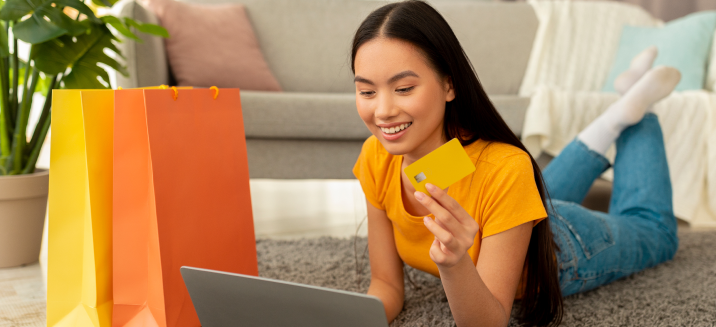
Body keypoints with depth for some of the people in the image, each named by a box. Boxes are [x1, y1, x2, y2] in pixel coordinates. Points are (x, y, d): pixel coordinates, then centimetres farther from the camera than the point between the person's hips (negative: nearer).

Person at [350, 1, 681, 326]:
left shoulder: (505, 170, -44)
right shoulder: (375, 159, -31)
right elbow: (387, 283, -20)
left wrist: (453, 265, -57)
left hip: (560, 249, -3)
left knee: (654, 228, 29)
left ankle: (636, 109, 36)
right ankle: (618, 116, 40)